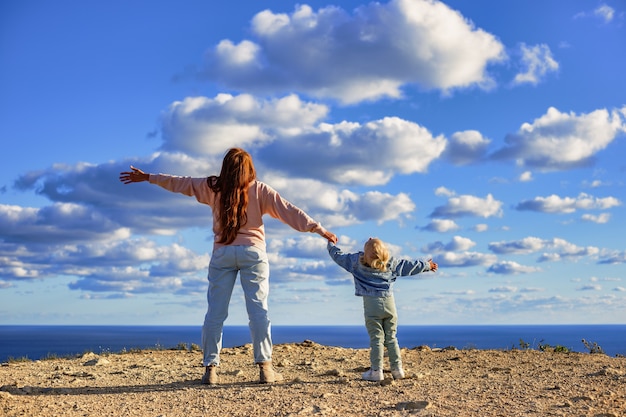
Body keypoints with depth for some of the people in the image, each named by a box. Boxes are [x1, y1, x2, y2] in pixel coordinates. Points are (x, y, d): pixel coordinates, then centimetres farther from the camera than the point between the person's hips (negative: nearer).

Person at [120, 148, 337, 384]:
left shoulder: (212, 188, 8)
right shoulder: (260, 190, 4)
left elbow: (179, 183, 16)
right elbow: (288, 210, 0)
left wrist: (147, 177, 27)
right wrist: (319, 230, 0)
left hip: (222, 253, 1)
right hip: (252, 252, -1)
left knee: (215, 312, 4)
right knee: (258, 309, -2)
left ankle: (210, 369, 3)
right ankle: (265, 368, -4)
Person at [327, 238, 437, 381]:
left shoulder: (356, 261, 0)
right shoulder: (391, 263, 6)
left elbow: (338, 256, 12)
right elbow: (410, 265, 18)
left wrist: (331, 245, 32)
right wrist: (427, 265, 34)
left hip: (371, 305, -2)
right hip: (389, 303, 2)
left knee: (376, 339, 0)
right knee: (391, 338, 10)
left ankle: (376, 371, 0)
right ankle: (397, 369, 12)